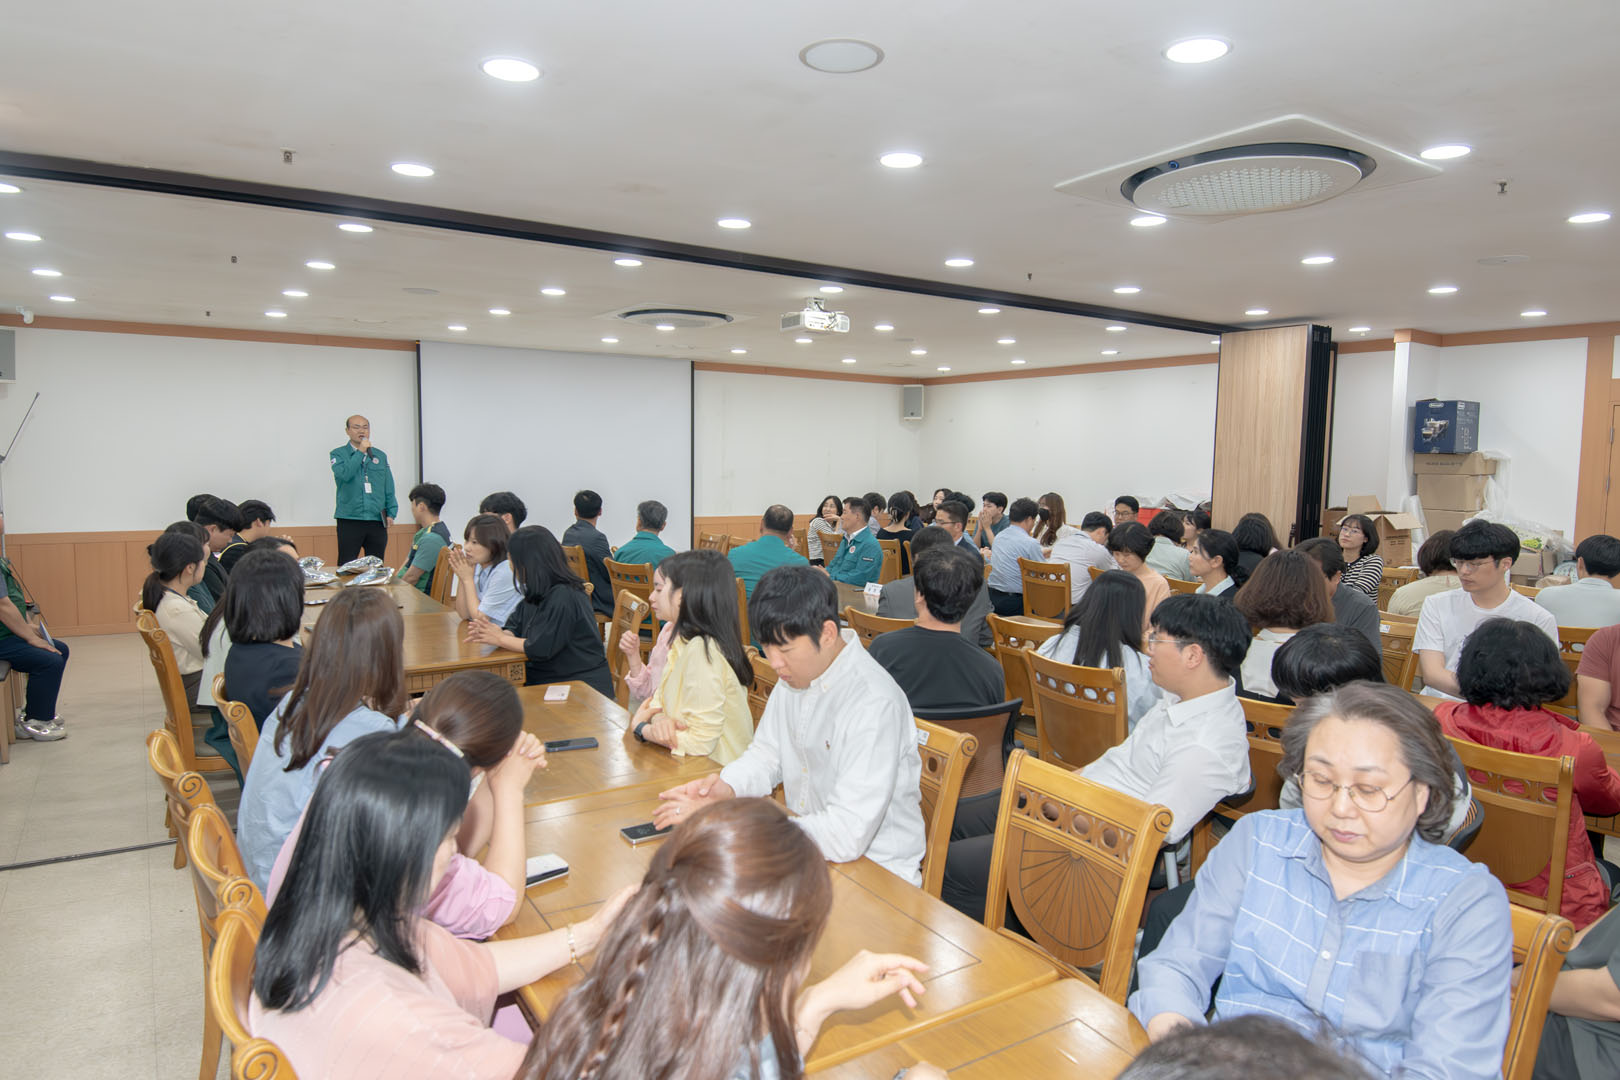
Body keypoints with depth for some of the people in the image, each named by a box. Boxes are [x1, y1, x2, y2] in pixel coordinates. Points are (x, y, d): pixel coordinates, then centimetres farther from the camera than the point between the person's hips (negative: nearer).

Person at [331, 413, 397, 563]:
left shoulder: (380, 456, 15)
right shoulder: (338, 454, 4)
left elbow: (389, 489, 15)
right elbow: (344, 474, -16)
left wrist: (391, 513, 4)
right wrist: (360, 452, -12)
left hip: (377, 521, 3)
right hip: (349, 520, -3)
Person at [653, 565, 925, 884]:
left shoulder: (874, 705, -27)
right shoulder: (796, 674, 0)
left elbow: (847, 835, -31)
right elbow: (767, 754, 13)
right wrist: (726, 786, -9)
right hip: (809, 844, 7)